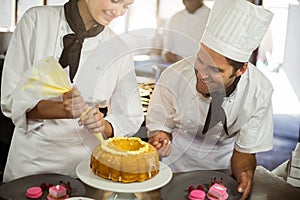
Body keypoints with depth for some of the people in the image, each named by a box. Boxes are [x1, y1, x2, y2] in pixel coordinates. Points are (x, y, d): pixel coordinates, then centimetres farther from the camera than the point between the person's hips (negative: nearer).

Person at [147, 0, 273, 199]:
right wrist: (161, 141, -30)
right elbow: (159, 126, -8)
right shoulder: (173, 78, -26)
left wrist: (245, 176, -29)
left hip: (222, 163, 4)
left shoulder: (260, 93, -23)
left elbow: (245, 151, -9)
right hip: (177, 163, -3)